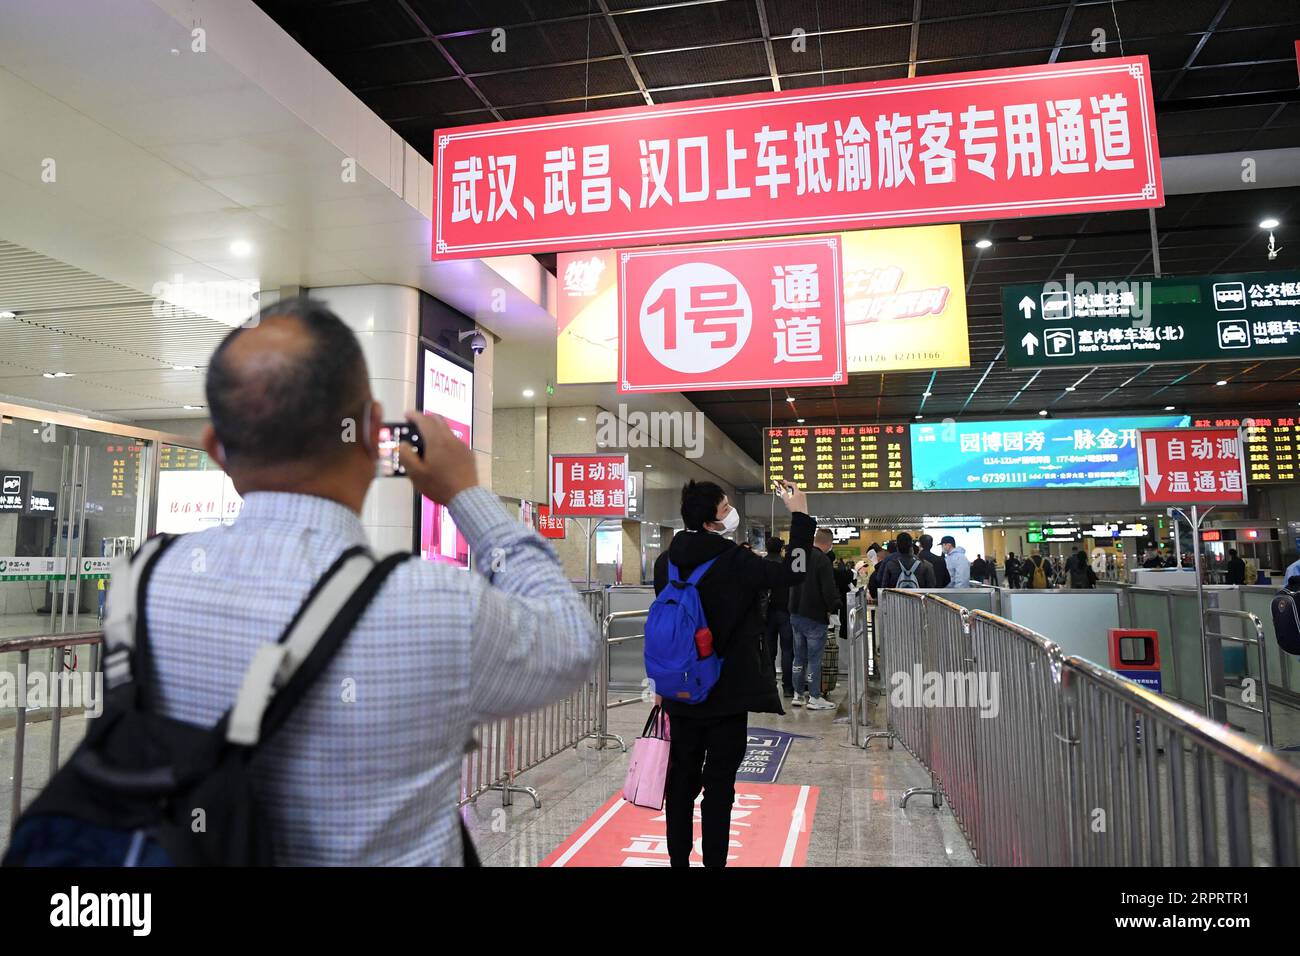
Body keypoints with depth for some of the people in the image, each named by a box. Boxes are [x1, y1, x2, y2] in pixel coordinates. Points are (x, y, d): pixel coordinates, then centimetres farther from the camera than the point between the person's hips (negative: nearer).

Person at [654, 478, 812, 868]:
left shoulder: (665, 562, 2)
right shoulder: (733, 560, -16)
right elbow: (791, 573, -13)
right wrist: (800, 516, -7)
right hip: (728, 690, -5)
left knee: (681, 778, 14)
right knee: (719, 783, 4)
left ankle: (678, 859, 23)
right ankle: (714, 860, 10)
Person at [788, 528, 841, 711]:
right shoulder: (822, 560, -17)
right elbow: (829, 589, -20)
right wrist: (832, 608, -5)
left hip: (795, 614, 7)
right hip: (815, 616, -7)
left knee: (799, 656, 14)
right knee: (814, 657, 0)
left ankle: (798, 694, 20)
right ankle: (814, 697, 5)